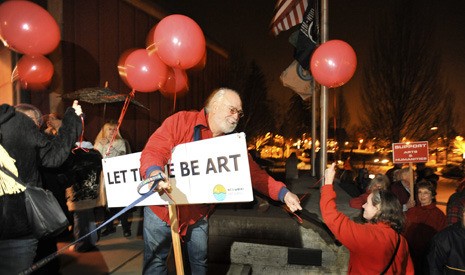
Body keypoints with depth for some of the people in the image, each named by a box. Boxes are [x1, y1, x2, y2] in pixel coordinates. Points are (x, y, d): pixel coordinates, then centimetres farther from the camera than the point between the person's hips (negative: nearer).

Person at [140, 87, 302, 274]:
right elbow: (153, 150, -20)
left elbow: (253, 172, 1)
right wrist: (154, 173, -42)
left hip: (198, 215, 3)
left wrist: (283, 193, -8)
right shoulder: (181, 121, -14)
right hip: (162, 206, -3)